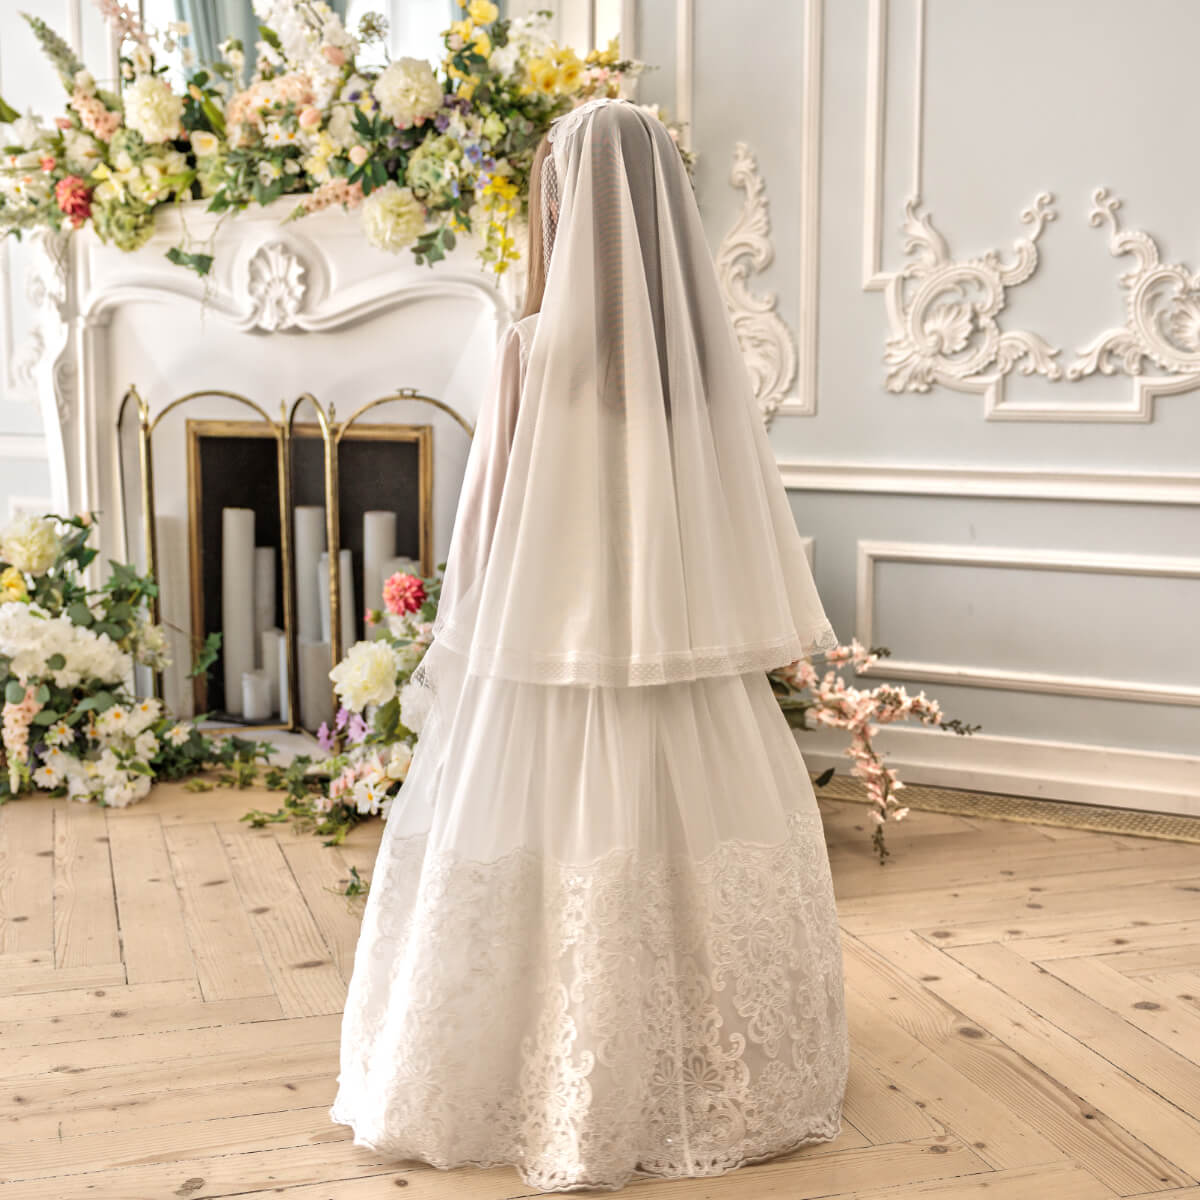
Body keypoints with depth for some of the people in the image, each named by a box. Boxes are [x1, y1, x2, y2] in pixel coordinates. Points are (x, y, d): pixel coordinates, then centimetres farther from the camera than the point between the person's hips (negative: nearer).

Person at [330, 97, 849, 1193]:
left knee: (557, 876, 7)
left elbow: (492, 520, -7)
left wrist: (458, 654, 5)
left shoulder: (535, 347, -11)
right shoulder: (707, 342, 0)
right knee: (703, 862, 14)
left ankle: (571, 1101, 19)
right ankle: (725, 1082, 27)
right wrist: (772, 639, 14)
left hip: (553, 651, -4)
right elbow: (748, 508, 4)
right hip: (687, 651, 4)